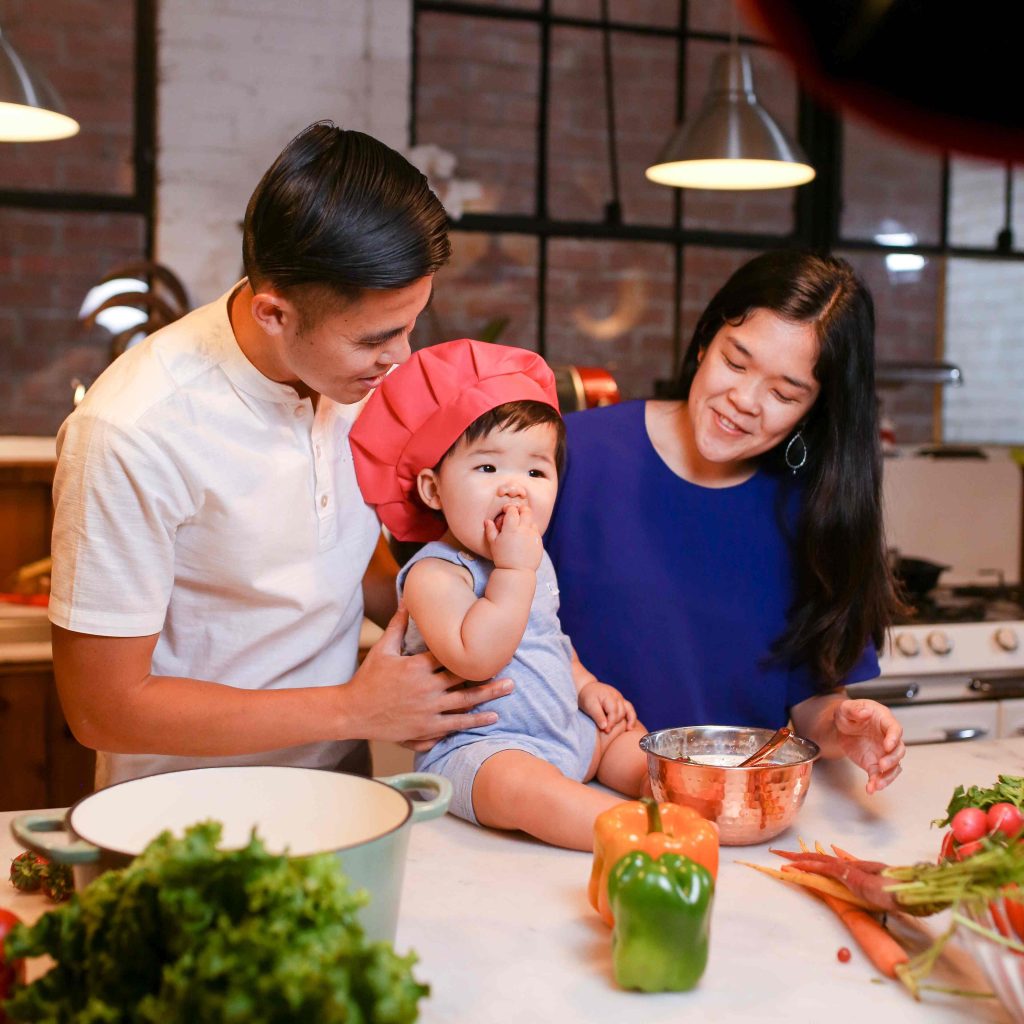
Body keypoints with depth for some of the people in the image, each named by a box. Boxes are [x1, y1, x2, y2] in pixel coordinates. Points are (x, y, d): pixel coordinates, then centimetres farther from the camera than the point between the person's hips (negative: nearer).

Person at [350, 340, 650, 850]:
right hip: (474, 748, -10)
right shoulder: (435, 574, -18)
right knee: (521, 785, -36)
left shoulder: (533, 559, 12)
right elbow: (475, 657, -33)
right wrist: (515, 570, -29)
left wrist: (585, 685, 13)